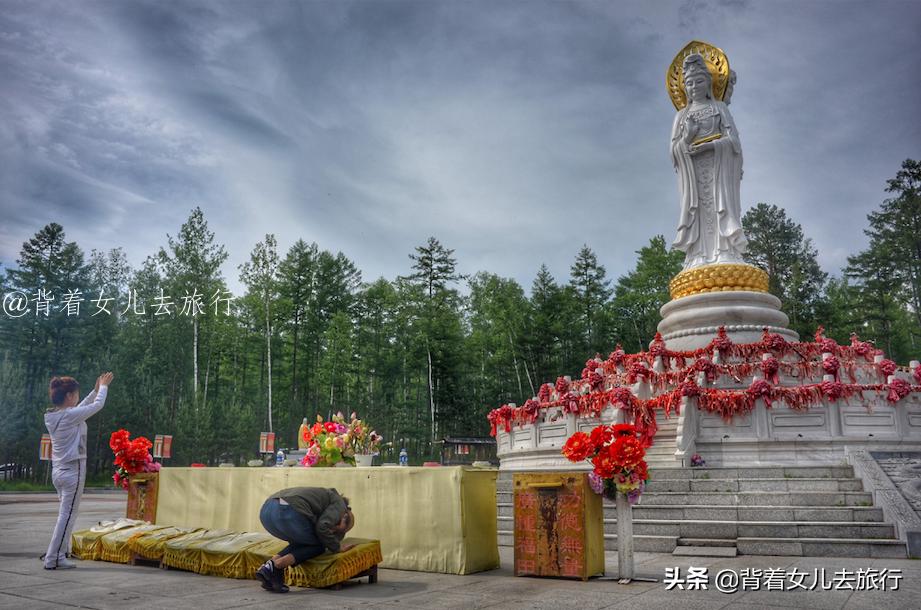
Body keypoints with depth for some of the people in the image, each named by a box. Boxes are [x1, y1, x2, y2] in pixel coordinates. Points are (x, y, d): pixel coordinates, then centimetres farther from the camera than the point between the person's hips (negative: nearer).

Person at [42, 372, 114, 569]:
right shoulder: (70, 415, -17)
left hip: (58, 471, 9)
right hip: (73, 471, -9)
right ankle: (53, 559, 0)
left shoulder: (51, 416, 8)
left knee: (66, 514, 15)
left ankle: (58, 554, 18)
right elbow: (97, 405, -7)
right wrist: (103, 387, 10)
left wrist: (96, 390, 24)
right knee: (67, 515, -2)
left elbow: (80, 408, 22)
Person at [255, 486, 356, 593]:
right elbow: (322, 527, -4)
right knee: (318, 546, 14)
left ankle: (269, 566, 7)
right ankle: (276, 565, -4)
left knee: (301, 543, 28)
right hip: (287, 512, -8)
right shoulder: (339, 503, 11)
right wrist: (337, 547, 9)